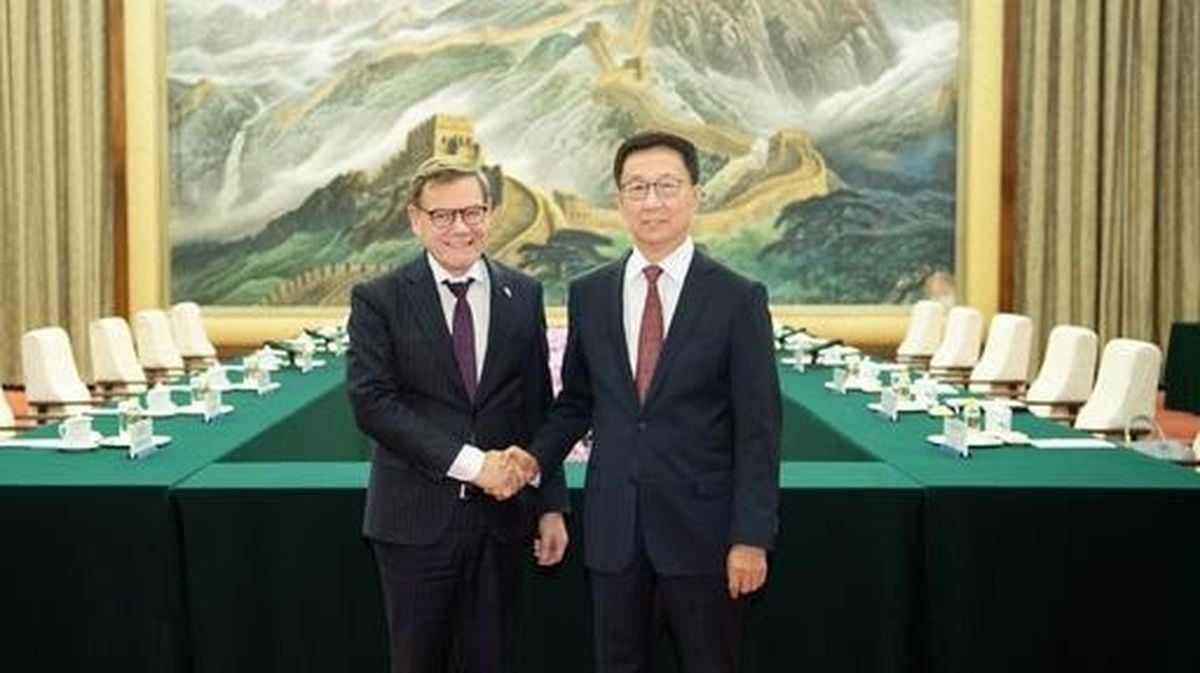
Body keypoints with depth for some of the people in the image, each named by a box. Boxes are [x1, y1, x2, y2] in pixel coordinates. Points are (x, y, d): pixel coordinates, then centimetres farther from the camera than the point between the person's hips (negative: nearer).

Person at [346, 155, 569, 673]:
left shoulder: (523, 295, 6)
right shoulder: (378, 299, -3)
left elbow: (539, 407, 9)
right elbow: (372, 402, -13)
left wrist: (552, 505, 6)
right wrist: (469, 462, -17)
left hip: (500, 514, 2)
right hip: (417, 517, -2)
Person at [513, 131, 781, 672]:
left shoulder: (738, 299, -5)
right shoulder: (588, 294, 6)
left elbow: (758, 428, -6)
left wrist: (752, 537, -10)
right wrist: (537, 457, -3)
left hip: (701, 529, -3)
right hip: (613, 530, 3)